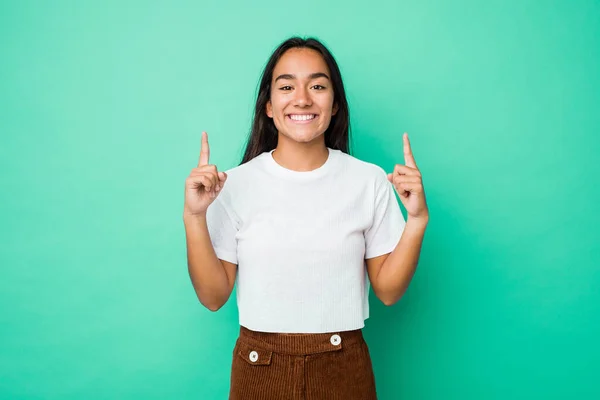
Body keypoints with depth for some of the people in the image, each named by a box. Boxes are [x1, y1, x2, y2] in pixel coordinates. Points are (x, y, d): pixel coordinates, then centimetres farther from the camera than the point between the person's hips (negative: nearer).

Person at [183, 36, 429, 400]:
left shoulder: (370, 181, -6)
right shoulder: (237, 183, -7)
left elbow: (388, 290, -2)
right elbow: (213, 296, -5)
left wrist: (417, 219, -14)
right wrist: (194, 217, -16)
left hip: (344, 368, 1)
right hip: (259, 368, 0)